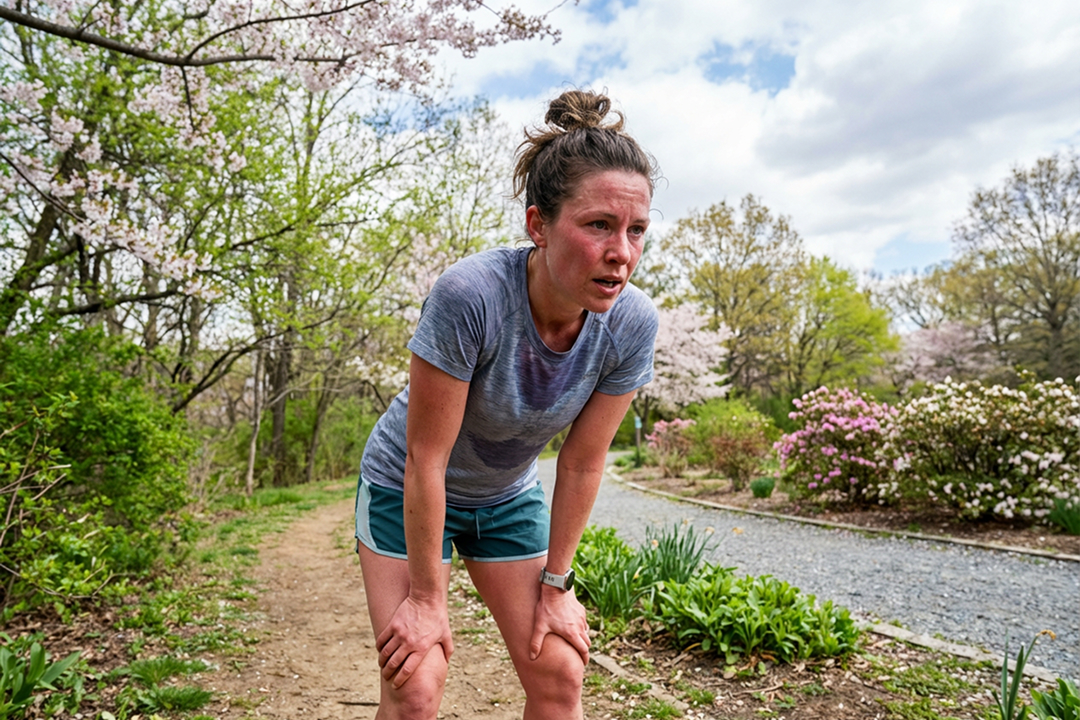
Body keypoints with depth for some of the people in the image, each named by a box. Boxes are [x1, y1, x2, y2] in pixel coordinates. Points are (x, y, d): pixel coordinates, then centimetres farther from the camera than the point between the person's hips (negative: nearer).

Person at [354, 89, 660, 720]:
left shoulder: (631, 324, -22)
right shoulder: (469, 295, -35)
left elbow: (583, 463, -11)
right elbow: (426, 459, -26)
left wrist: (556, 582, -3)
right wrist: (428, 598, -16)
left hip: (508, 497, 4)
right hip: (408, 490, -3)